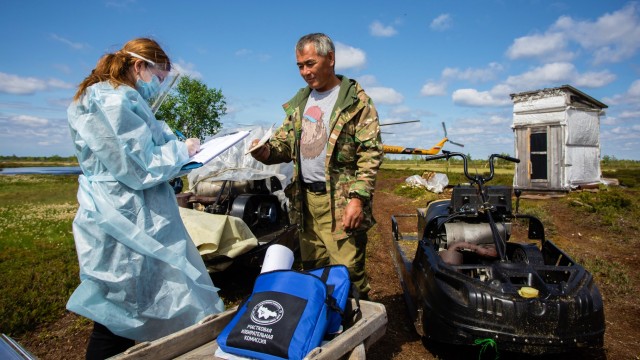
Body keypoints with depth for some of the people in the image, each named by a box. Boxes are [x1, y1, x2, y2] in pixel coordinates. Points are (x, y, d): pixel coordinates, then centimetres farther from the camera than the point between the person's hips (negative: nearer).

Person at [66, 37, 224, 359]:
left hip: (136, 221, 11)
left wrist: (175, 149, 9)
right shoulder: (113, 100, -17)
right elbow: (141, 169, -21)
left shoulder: (118, 99, 16)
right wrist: (181, 150, -6)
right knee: (117, 321, 5)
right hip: (126, 227, -11)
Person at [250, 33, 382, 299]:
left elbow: (370, 153, -10)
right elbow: (284, 142, 18)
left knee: (347, 273, -3)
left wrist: (358, 197, -18)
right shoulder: (299, 103, 16)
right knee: (312, 270, 16)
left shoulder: (356, 101, -4)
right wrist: (267, 151, -5)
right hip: (305, 199, 7)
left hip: (340, 202, -6)